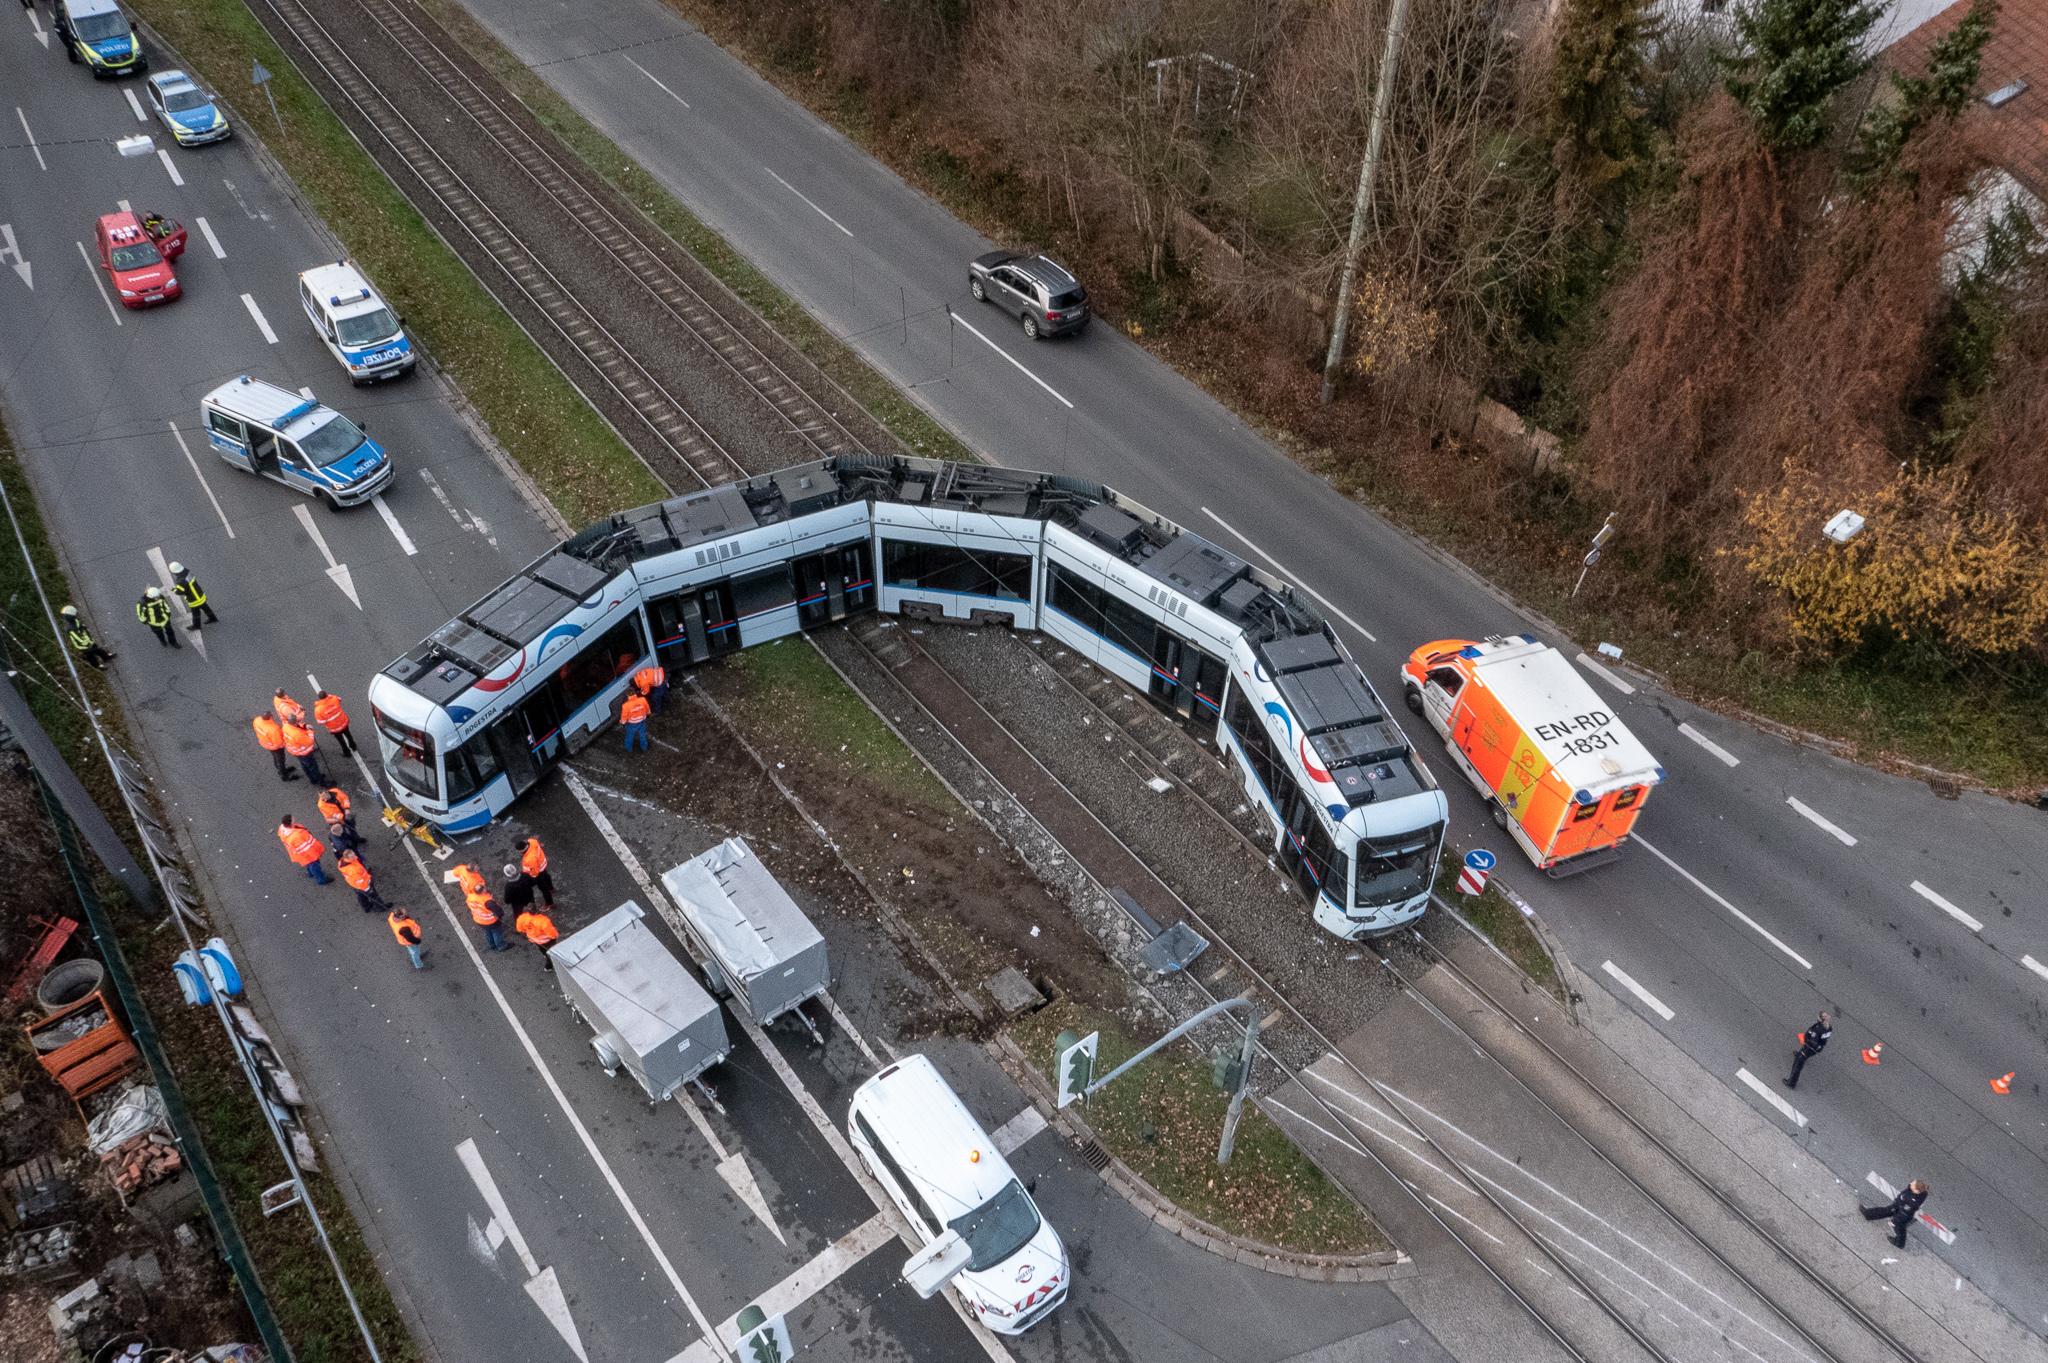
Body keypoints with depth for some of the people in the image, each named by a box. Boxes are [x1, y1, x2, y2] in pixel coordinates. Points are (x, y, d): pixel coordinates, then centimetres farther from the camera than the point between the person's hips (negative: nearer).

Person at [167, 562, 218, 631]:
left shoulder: (182, 581, -33)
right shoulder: (188, 573, -10)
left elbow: (179, 592, -27)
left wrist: (174, 590, -6)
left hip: (194, 600, -7)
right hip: (201, 595, 7)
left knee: (195, 613, 16)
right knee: (205, 607, 27)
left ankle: (197, 626, 36)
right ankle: (213, 618, 46)